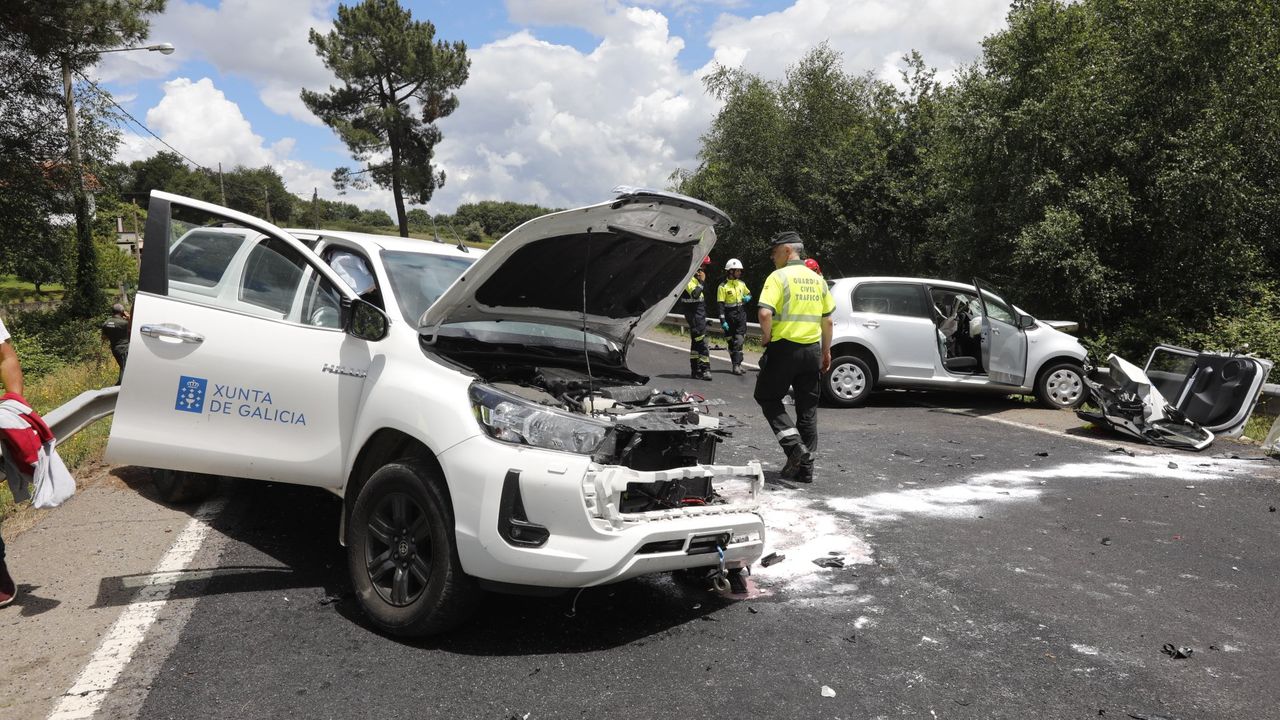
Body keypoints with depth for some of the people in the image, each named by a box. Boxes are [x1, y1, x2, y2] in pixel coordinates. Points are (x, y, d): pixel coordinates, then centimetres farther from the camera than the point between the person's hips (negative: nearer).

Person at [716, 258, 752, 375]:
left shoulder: (741, 284, 9)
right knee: (732, 342, 4)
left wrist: (748, 298, 0)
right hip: (730, 316, -4)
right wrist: (722, 320, -17)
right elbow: (721, 305, -10)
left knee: (739, 341, -3)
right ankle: (736, 365, 12)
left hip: (741, 315, 4)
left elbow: (749, 294, 26)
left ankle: (737, 364, 0)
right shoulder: (723, 286, -8)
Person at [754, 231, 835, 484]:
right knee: (807, 407, 10)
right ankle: (804, 467, 15)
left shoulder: (779, 277, -8)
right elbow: (827, 320, 13)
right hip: (812, 349, 6)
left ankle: (794, 445, -7)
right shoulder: (817, 279, 12)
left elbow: (765, 313, -21)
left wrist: (766, 338, -5)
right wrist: (826, 351, 21)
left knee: (768, 397, 11)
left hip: (785, 347, -6)